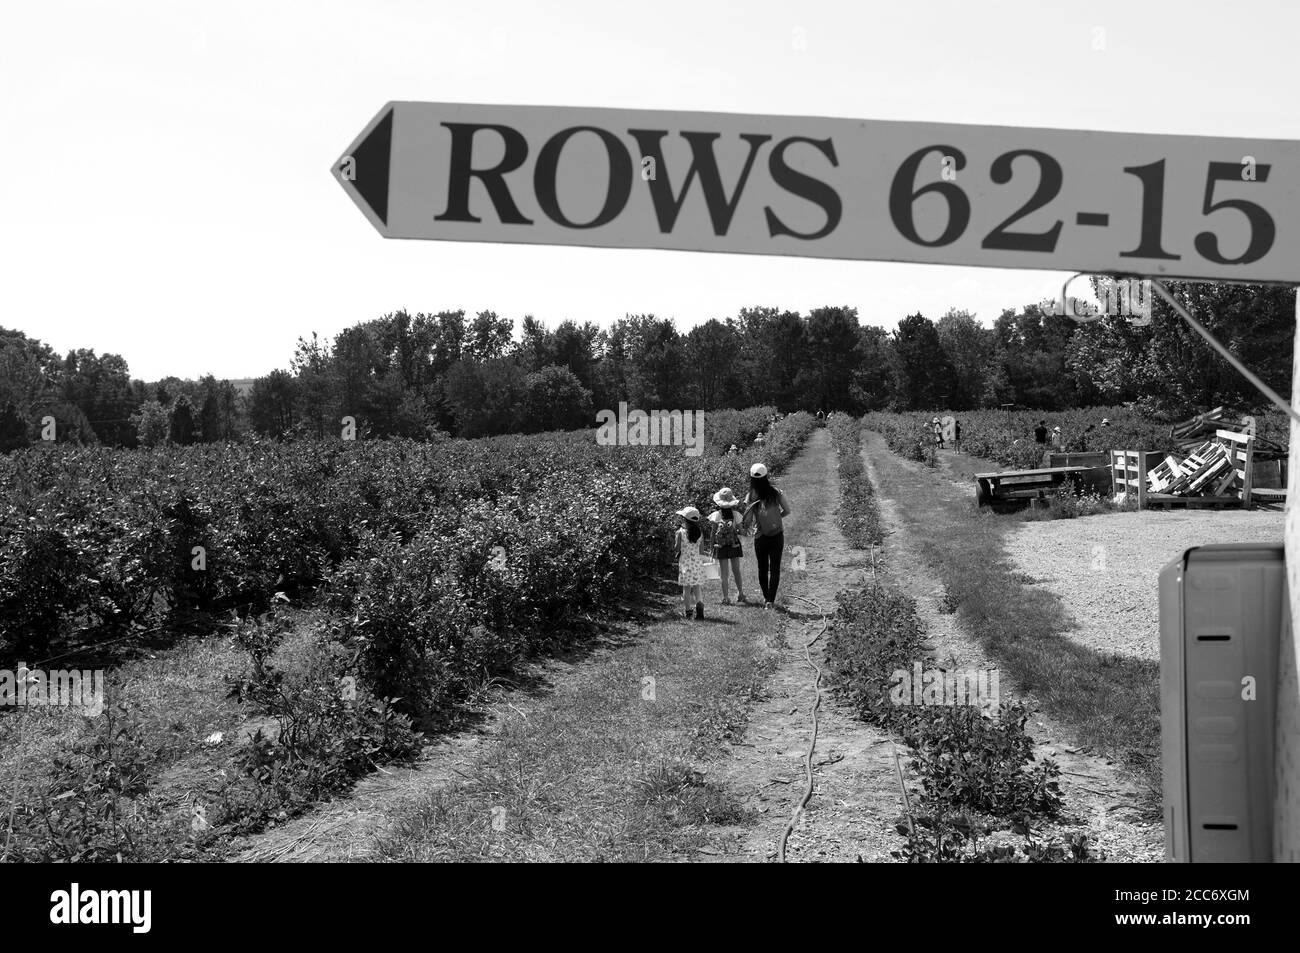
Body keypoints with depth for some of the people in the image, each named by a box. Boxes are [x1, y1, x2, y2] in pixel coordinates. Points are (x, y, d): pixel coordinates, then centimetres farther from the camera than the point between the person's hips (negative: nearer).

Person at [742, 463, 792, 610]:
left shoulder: (750, 497, -11)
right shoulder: (776, 492, -9)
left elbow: (747, 521, -9)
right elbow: (787, 510, -1)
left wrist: (746, 527, 12)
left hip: (760, 536, 0)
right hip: (777, 535, 0)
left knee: (762, 569, 16)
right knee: (775, 569, 7)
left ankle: (766, 598, 25)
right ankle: (771, 600, 1)